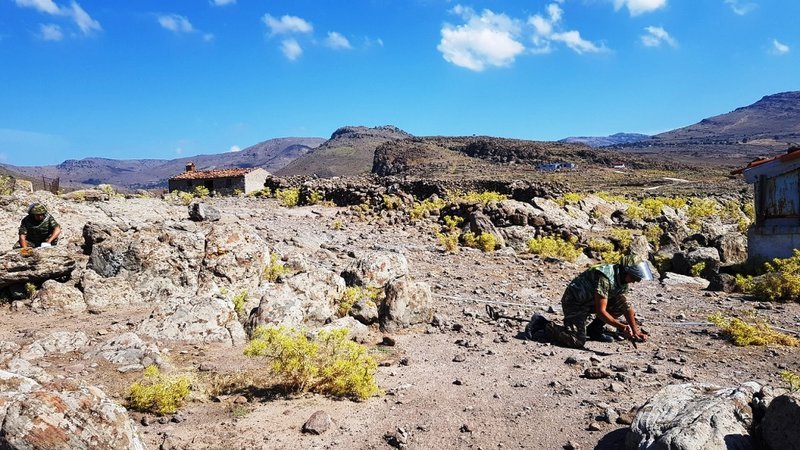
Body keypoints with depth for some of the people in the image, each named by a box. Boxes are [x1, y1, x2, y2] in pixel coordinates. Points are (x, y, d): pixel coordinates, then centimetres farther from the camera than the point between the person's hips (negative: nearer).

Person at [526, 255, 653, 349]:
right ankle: (542, 324, -7)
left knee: (621, 306, -3)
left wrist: (635, 331, 1)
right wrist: (621, 326, -28)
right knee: (577, 341, -23)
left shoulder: (623, 280, 0)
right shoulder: (605, 278, -29)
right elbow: (601, 311, -28)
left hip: (591, 302, 9)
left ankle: (594, 329, 12)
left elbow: (626, 306, 7)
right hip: (574, 301, -9)